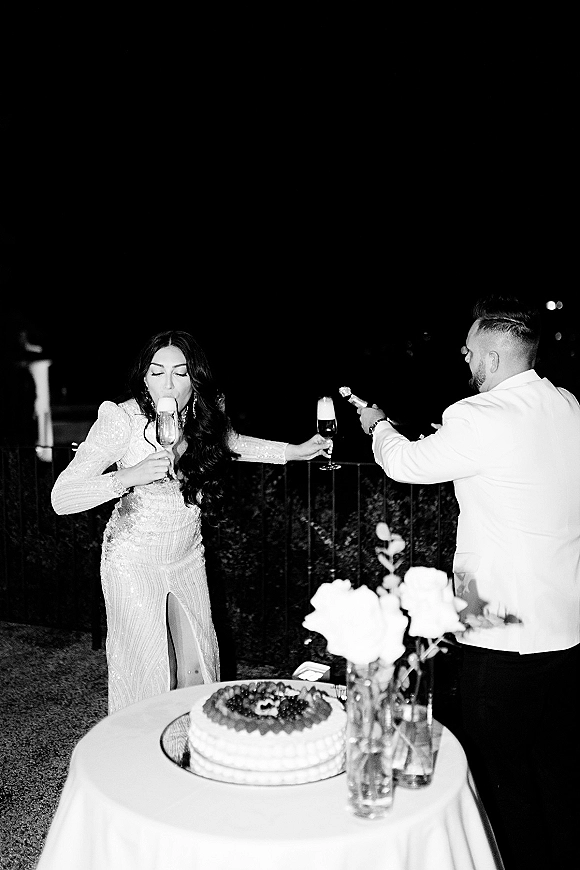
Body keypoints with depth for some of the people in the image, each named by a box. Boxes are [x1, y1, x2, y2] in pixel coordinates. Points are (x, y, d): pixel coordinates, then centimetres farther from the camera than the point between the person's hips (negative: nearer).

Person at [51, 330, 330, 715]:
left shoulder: (206, 415, -6)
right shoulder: (123, 419, -20)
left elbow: (232, 443, 19)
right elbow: (61, 497, -23)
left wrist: (293, 451, 14)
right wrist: (128, 477, -36)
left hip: (188, 557, 5)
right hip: (134, 560, -5)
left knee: (200, 666, 14)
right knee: (147, 673, -3)